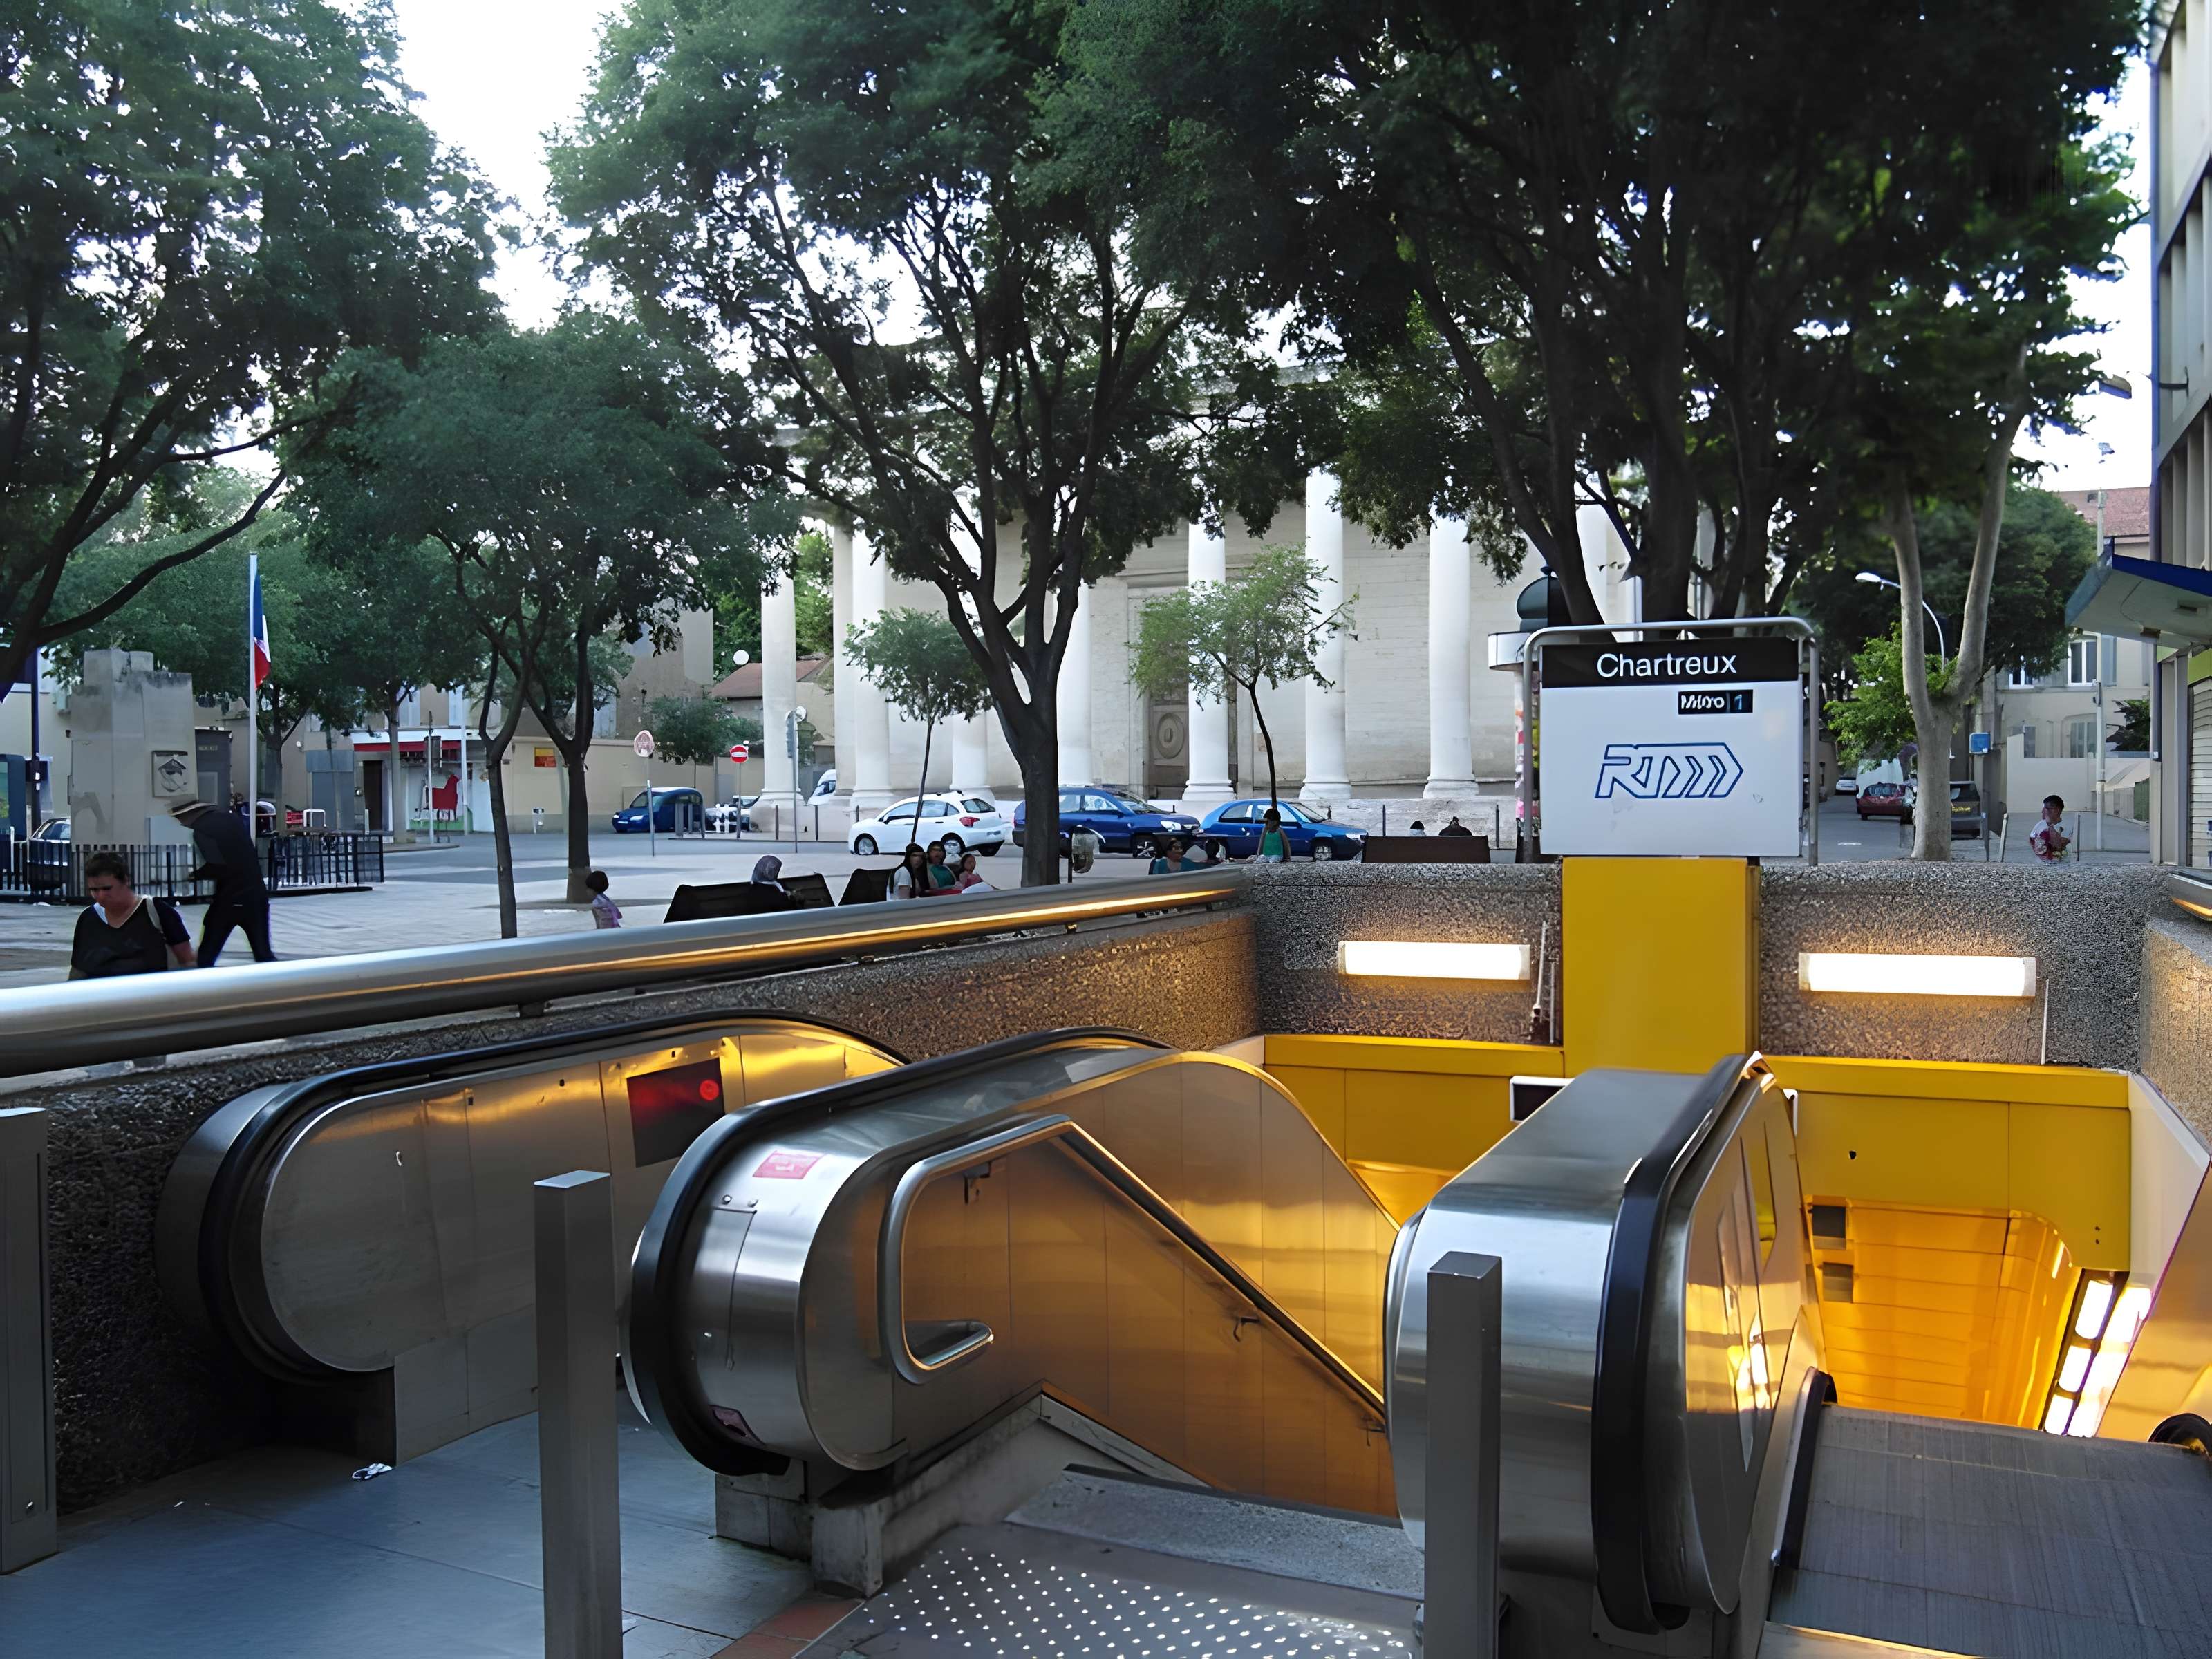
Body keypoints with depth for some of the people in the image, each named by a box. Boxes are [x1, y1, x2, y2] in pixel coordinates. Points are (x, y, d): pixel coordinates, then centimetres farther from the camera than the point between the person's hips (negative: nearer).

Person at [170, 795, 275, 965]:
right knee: (264, 955, 7)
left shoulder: (201, 831, -9)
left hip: (229, 899, -6)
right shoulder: (233, 820, 12)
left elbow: (218, 866, -21)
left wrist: (196, 875, -4)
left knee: (206, 957, 7)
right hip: (257, 893, 6)